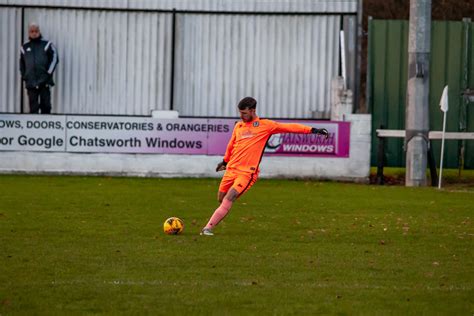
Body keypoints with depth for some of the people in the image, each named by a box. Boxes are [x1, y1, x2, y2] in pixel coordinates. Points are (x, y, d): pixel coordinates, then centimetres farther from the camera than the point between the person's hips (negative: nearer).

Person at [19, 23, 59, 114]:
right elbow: (21, 63, 24)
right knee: (33, 107, 2)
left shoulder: (47, 45, 4)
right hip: (30, 82, 3)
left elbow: (54, 59, 0)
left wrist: (49, 72, -7)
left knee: (45, 106, -6)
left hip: (44, 82, -3)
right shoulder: (24, 47, 15)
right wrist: (23, 75, 13)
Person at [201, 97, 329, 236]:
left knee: (228, 199, -17)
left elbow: (289, 127, -3)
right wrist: (225, 161, 43)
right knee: (221, 198, 7)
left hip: (247, 173, -6)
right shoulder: (238, 126, 14)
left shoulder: (265, 125, 0)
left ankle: (208, 228, -18)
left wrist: (312, 130, -9)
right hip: (231, 169, 6)